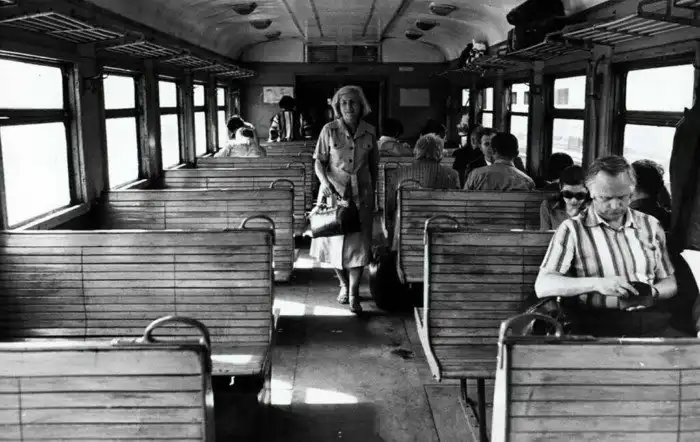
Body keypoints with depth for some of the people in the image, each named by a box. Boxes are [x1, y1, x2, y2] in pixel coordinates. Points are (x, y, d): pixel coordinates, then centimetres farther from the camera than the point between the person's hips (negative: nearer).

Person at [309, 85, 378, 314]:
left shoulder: (369, 131, 1)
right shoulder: (329, 130, -5)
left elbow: (373, 164, 10)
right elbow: (319, 161, -2)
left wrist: (373, 191, 11)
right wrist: (325, 183, -17)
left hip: (361, 195, 1)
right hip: (334, 192, -1)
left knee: (358, 243, -1)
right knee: (335, 241, 7)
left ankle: (354, 294, 9)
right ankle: (344, 285, 30)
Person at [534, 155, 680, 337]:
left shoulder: (651, 225, 15)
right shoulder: (572, 229, 1)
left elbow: (669, 283, 21)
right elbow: (543, 286, -9)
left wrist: (652, 292, -3)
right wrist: (596, 284, -21)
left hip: (652, 321, 4)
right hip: (599, 325, -3)